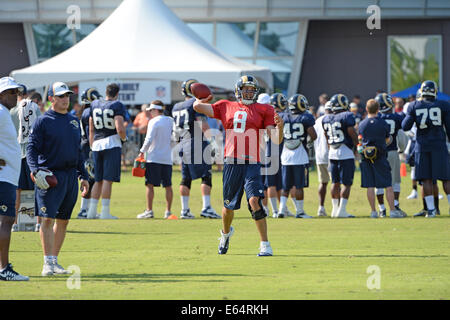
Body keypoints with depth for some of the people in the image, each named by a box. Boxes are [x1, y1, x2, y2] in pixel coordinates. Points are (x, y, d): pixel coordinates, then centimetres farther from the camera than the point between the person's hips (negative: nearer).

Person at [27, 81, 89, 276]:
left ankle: (54, 260, 17)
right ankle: (47, 263, -14)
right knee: (48, 219, -13)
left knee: (63, 220, 9)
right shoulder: (43, 121, -3)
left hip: (71, 176, 6)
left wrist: (83, 176, 19)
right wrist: (35, 169, -25)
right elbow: (31, 148, -8)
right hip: (50, 176, -6)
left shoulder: (74, 121, 16)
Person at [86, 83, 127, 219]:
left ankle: (92, 211, 10)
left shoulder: (94, 105, 10)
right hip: (111, 143, -5)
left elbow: (91, 129, 14)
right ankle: (105, 212, -6)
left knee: (98, 180, 13)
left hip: (97, 144, 5)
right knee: (108, 179, -4)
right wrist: (124, 138, 4)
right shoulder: (117, 106, -7)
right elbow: (119, 128, -17)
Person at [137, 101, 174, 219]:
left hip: (154, 158, -6)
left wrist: (142, 151, -4)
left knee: (150, 184, -3)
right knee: (168, 186, 8)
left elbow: (149, 139, -13)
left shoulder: (154, 122, -8)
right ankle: (168, 211, 8)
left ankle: (149, 210, -8)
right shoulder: (171, 121, 10)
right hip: (168, 158, 6)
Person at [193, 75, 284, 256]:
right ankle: (226, 233, 45)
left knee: (254, 201, -20)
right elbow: (197, 107, 12)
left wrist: (279, 127, -18)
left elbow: (276, 139, 1)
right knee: (229, 206, 13)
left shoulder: (263, 110, 8)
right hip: (231, 163, 3)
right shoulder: (226, 107, 13)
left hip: (251, 163, -3)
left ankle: (265, 245, -15)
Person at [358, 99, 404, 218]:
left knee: (370, 186, 6)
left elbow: (360, 142, 7)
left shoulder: (362, 124, -1)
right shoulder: (383, 123, -6)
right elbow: (388, 140, 7)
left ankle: (373, 211, 6)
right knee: (388, 185, 3)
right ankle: (393, 210, 0)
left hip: (366, 158, 2)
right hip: (380, 157, -2)